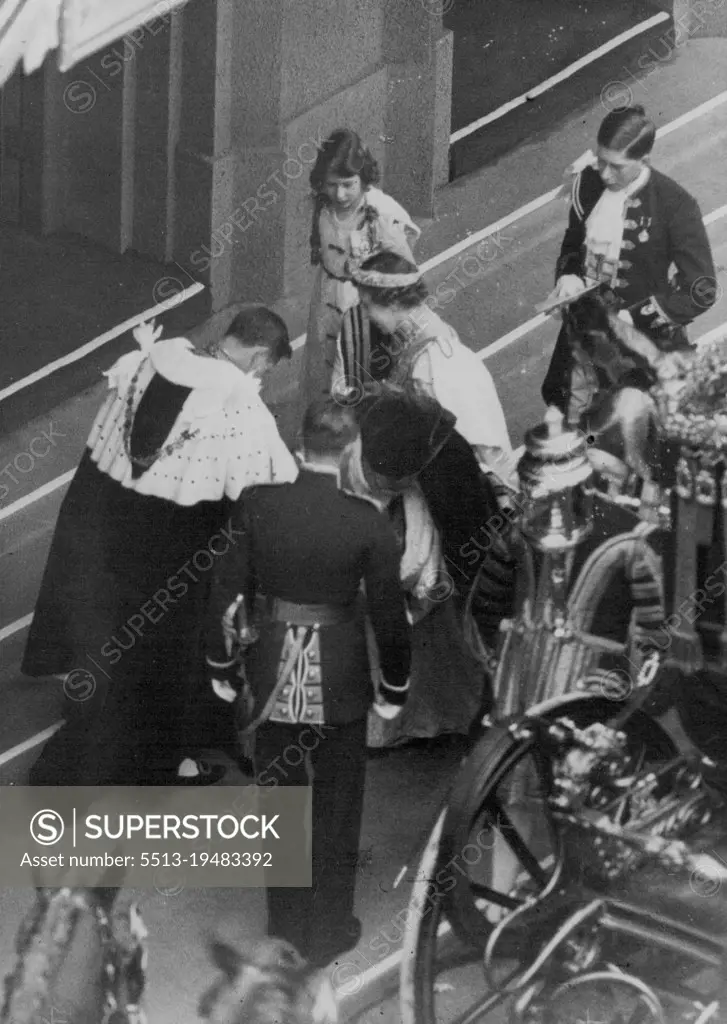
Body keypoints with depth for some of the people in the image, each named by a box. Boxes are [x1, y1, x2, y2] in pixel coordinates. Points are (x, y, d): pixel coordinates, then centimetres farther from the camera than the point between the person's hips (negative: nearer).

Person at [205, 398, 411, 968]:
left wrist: (221, 664, 8)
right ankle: (328, 933, 23)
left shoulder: (255, 507, -11)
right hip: (338, 680, -2)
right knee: (336, 808, 14)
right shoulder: (368, 523, -16)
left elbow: (227, 590, -5)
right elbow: (388, 612, -9)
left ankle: (285, 928, 29)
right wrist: (396, 687, 4)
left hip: (273, 678, 2)